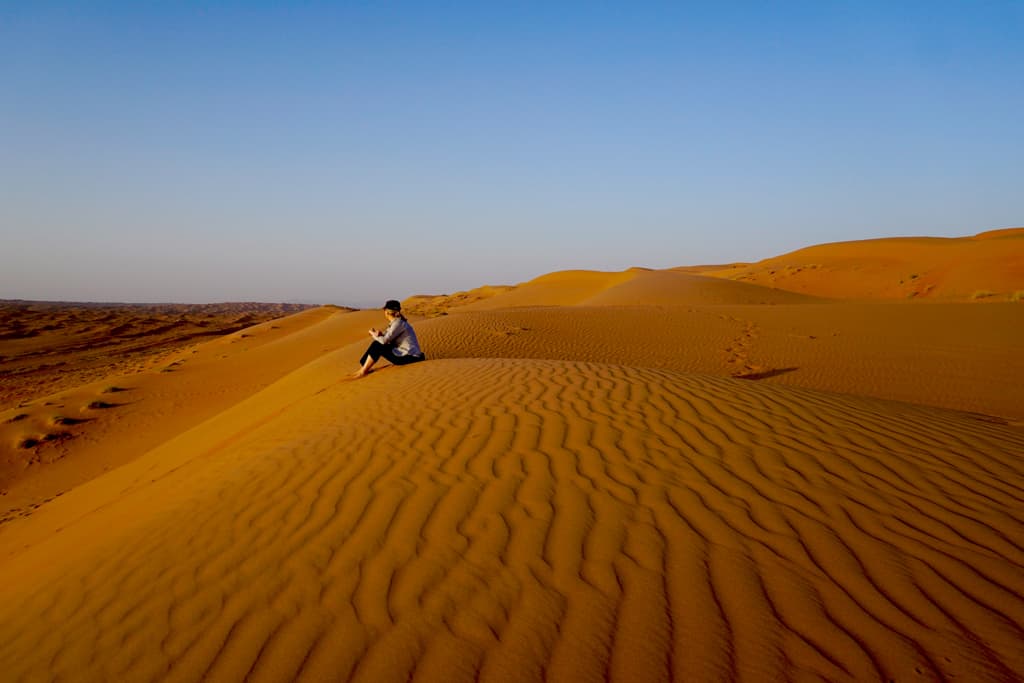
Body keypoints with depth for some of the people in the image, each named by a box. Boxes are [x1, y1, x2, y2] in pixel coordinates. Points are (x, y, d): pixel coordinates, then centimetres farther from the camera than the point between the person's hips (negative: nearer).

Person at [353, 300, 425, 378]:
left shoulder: (398, 323, -18)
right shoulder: (395, 322, 11)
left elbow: (384, 340, -21)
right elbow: (388, 340, 14)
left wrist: (373, 333, -3)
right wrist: (380, 334, -5)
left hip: (410, 357, -9)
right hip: (405, 353, 9)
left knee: (377, 346, -12)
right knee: (377, 343, 7)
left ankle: (363, 371, -1)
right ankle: (362, 365, 8)